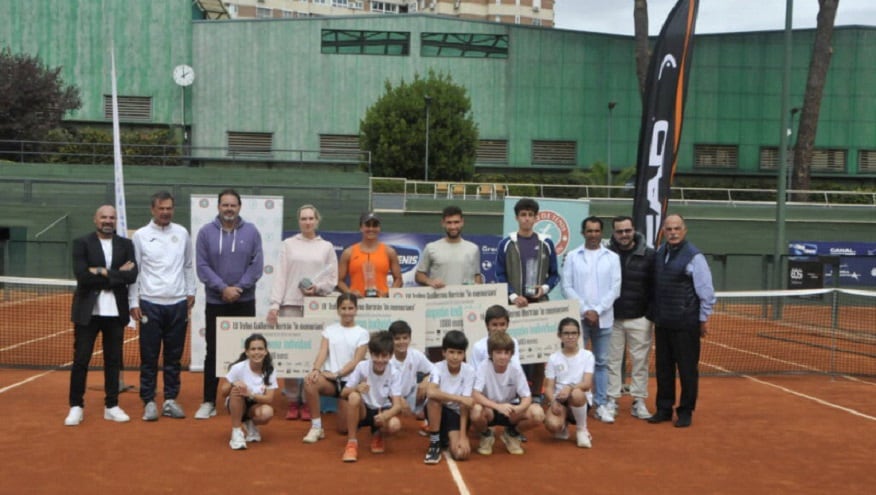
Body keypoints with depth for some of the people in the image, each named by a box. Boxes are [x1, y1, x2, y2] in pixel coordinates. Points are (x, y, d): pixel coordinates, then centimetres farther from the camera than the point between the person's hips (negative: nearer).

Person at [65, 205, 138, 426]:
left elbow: (131, 276, -7)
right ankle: (76, 407, 13)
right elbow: (82, 276, -14)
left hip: (115, 311, 2)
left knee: (113, 360, 8)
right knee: (80, 359, 2)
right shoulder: (82, 243, 0)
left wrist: (104, 272, -14)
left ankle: (111, 406, 18)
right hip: (88, 311, -2)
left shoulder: (126, 244, 7)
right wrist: (116, 274, -12)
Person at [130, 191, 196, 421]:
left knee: (174, 356, 7)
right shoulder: (141, 236, 0)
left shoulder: (182, 233, 8)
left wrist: (190, 292, 9)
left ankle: (171, 400, 15)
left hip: (178, 304, 2)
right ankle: (149, 402, 9)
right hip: (150, 304, -2)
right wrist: (133, 302, -3)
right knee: (149, 357, 1)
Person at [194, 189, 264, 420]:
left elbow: (256, 265, -3)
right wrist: (223, 288, -15)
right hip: (215, 302, 0)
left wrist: (239, 287, -14)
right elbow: (202, 266, -5)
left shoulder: (251, 232, 2)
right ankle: (209, 402, 11)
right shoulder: (206, 232, 0)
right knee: (213, 352, 4)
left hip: (245, 302, 1)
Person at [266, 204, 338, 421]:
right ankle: (292, 401, 8)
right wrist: (275, 304, -6)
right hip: (290, 305, 0)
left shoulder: (327, 247, 11)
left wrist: (317, 288, -11)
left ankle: (308, 402, 7)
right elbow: (280, 276, 3)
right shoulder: (289, 244, 9)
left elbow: (333, 279, 9)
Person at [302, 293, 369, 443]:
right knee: (310, 381, -35)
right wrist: (316, 369, -24)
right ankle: (316, 427, -21)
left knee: (344, 429, -6)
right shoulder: (329, 329, 9)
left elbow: (356, 361, -6)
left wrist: (337, 374, -18)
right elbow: (322, 352, -4)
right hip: (330, 379, 2)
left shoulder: (362, 333, 2)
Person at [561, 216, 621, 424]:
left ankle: (601, 404, 11)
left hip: (603, 318, 1)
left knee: (601, 362, 6)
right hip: (578, 317, -1)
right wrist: (585, 310, -9)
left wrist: (597, 310, -9)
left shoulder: (612, 257, 5)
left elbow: (615, 288, 0)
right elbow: (567, 287, -1)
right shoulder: (572, 257, 3)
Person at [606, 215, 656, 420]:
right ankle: (611, 399, 18)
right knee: (612, 360, 8)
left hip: (639, 318, 0)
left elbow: (655, 285, 0)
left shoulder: (648, 255, -2)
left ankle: (639, 401, 14)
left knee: (640, 361, 4)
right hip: (612, 318, 1)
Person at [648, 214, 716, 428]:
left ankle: (685, 412, 16)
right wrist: (655, 313, 12)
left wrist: (704, 319, -7)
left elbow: (706, 291, -9)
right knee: (663, 367, 12)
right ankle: (664, 409, 24)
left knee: (687, 368, 3)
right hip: (662, 322, 6)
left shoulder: (693, 256, -11)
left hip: (686, 324, -6)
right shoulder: (659, 254, 7)